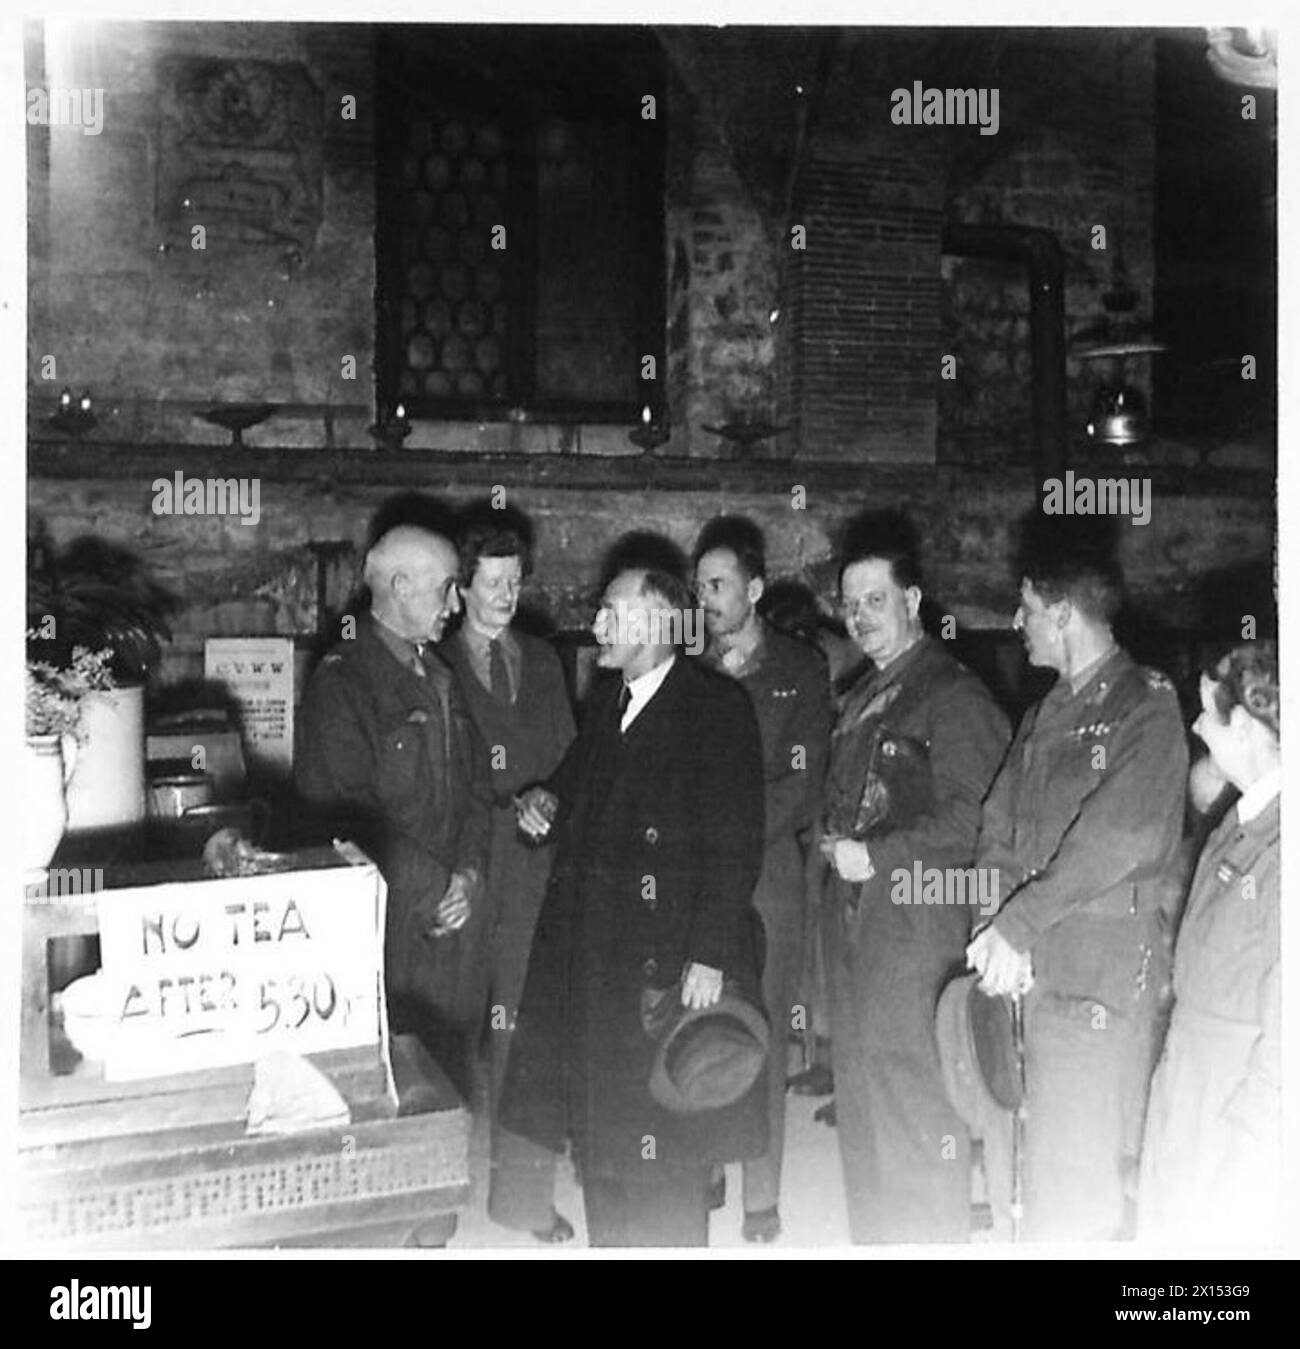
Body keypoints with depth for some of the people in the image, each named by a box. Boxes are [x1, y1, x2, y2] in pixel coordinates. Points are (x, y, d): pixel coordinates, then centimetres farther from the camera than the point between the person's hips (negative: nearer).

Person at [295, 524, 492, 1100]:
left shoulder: (439, 678, 14)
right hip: (383, 930, -7)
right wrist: (438, 890, -13)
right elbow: (349, 815, -16)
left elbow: (475, 783, 16)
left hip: (450, 921, 7)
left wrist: (469, 873, 0)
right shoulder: (342, 685, -11)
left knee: (452, 1079, 12)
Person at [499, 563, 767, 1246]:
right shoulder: (605, 699, 14)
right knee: (597, 1134, 14)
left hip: (668, 963, -7)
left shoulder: (718, 708, -10)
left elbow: (734, 845, -14)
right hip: (588, 956, 7)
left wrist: (710, 956, -19)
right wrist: (544, 800, 6)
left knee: (666, 1148, 2)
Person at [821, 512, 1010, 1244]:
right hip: (853, 912, 9)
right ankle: (873, 1236, 28)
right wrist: (834, 842, 7)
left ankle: (932, 1238, 11)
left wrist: (874, 856, -15)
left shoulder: (954, 696, -10)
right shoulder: (861, 697, 18)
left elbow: (967, 821, -16)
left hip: (918, 920, -8)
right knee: (861, 1093, 15)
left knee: (918, 1097, -2)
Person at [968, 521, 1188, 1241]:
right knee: (1039, 1154, 12)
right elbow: (1000, 828, 13)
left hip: (1105, 973, -7)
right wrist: (1003, 929, -3)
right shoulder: (1045, 715, 18)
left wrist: (1017, 925, -15)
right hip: (1032, 967, 7)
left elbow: (1120, 838, -18)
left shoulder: (1147, 705, -7)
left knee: (1082, 1179, -4)